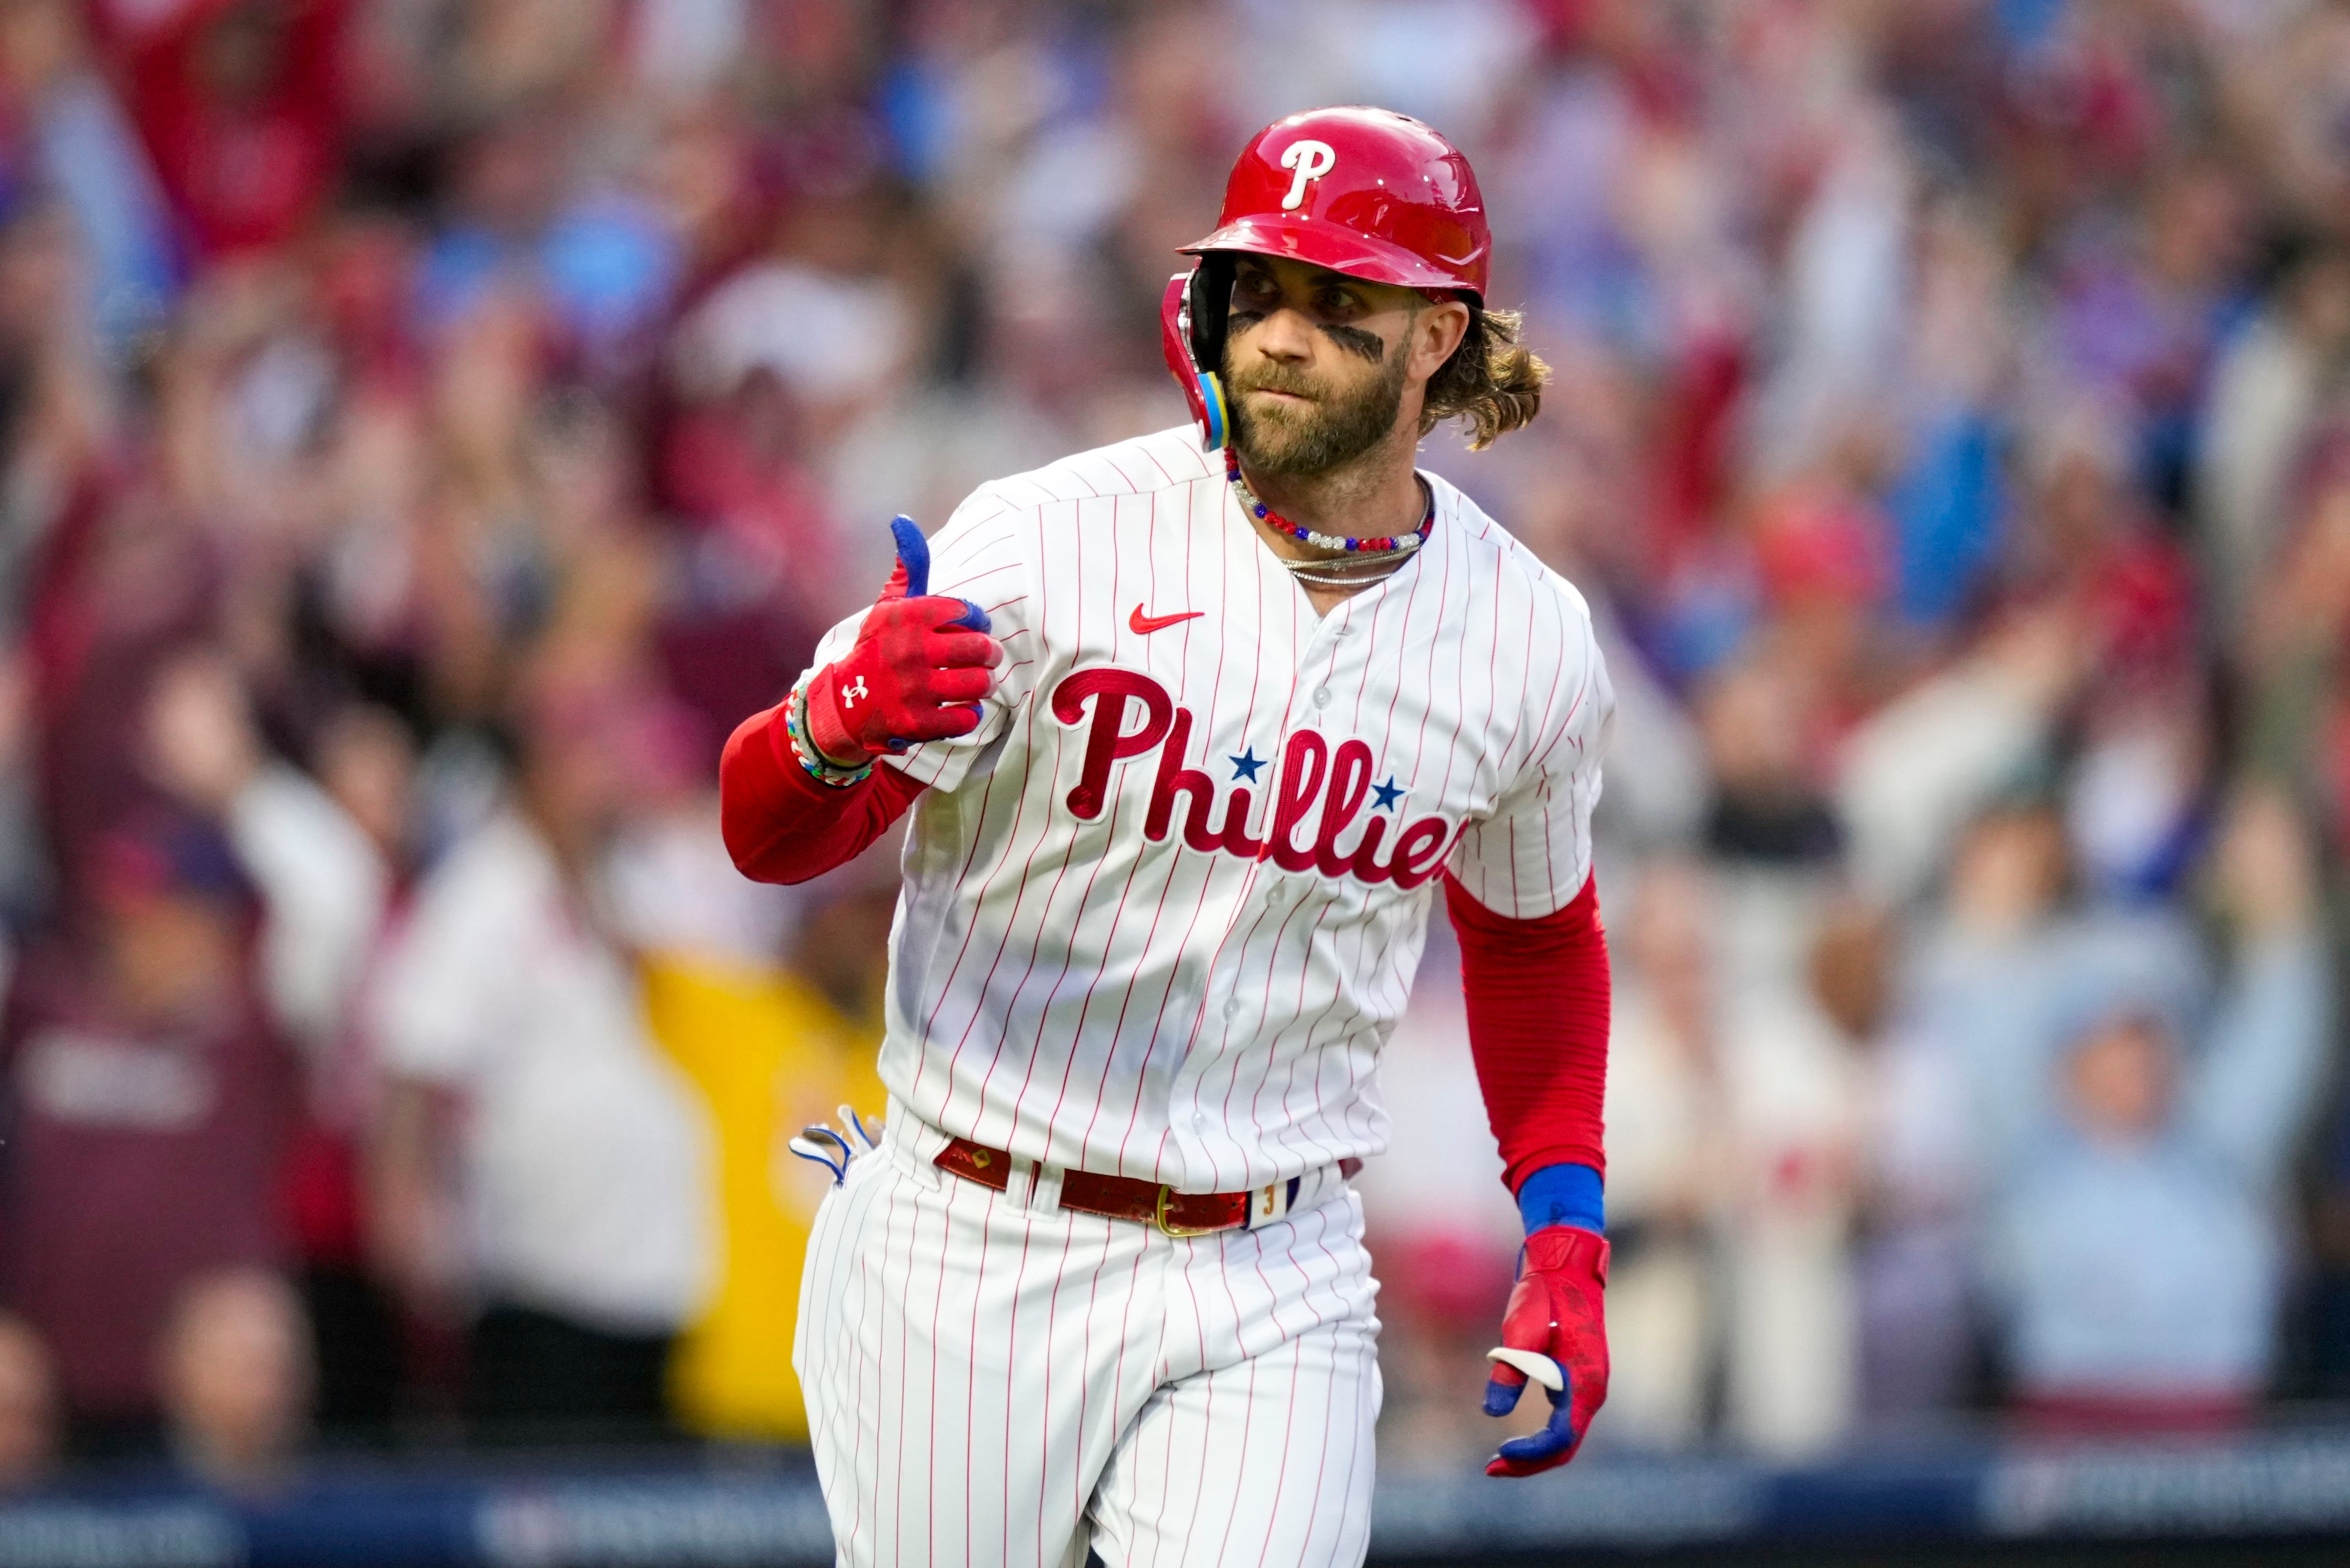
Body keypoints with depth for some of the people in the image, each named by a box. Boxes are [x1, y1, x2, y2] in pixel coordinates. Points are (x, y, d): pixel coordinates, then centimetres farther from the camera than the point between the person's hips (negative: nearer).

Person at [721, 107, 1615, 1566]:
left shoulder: (1531, 642, 2)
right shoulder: (1053, 540, -9)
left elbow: (1534, 933, 21)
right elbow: (769, 837, -13)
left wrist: (1566, 1244, 12)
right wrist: (842, 718, -36)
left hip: (1270, 1295, 2)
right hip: (969, 1266, -2)